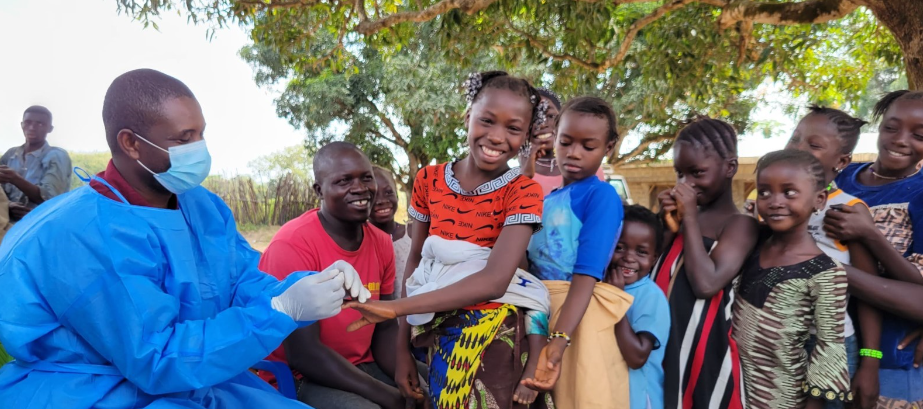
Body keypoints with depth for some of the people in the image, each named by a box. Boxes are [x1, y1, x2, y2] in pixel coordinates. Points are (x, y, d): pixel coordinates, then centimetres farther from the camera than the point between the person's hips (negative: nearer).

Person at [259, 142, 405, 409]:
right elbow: (302, 354, -23)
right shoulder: (292, 245, -20)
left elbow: (385, 328, 5)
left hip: (363, 366, 7)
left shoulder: (381, 243, 0)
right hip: (297, 377, -6)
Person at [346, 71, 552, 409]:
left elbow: (495, 280, -22)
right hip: (433, 327, 3)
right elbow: (415, 261, 5)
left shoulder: (523, 192, -10)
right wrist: (402, 348, 0)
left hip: (492, 331, -3)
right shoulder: (429, 180, 1)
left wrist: (397, 308, -27)